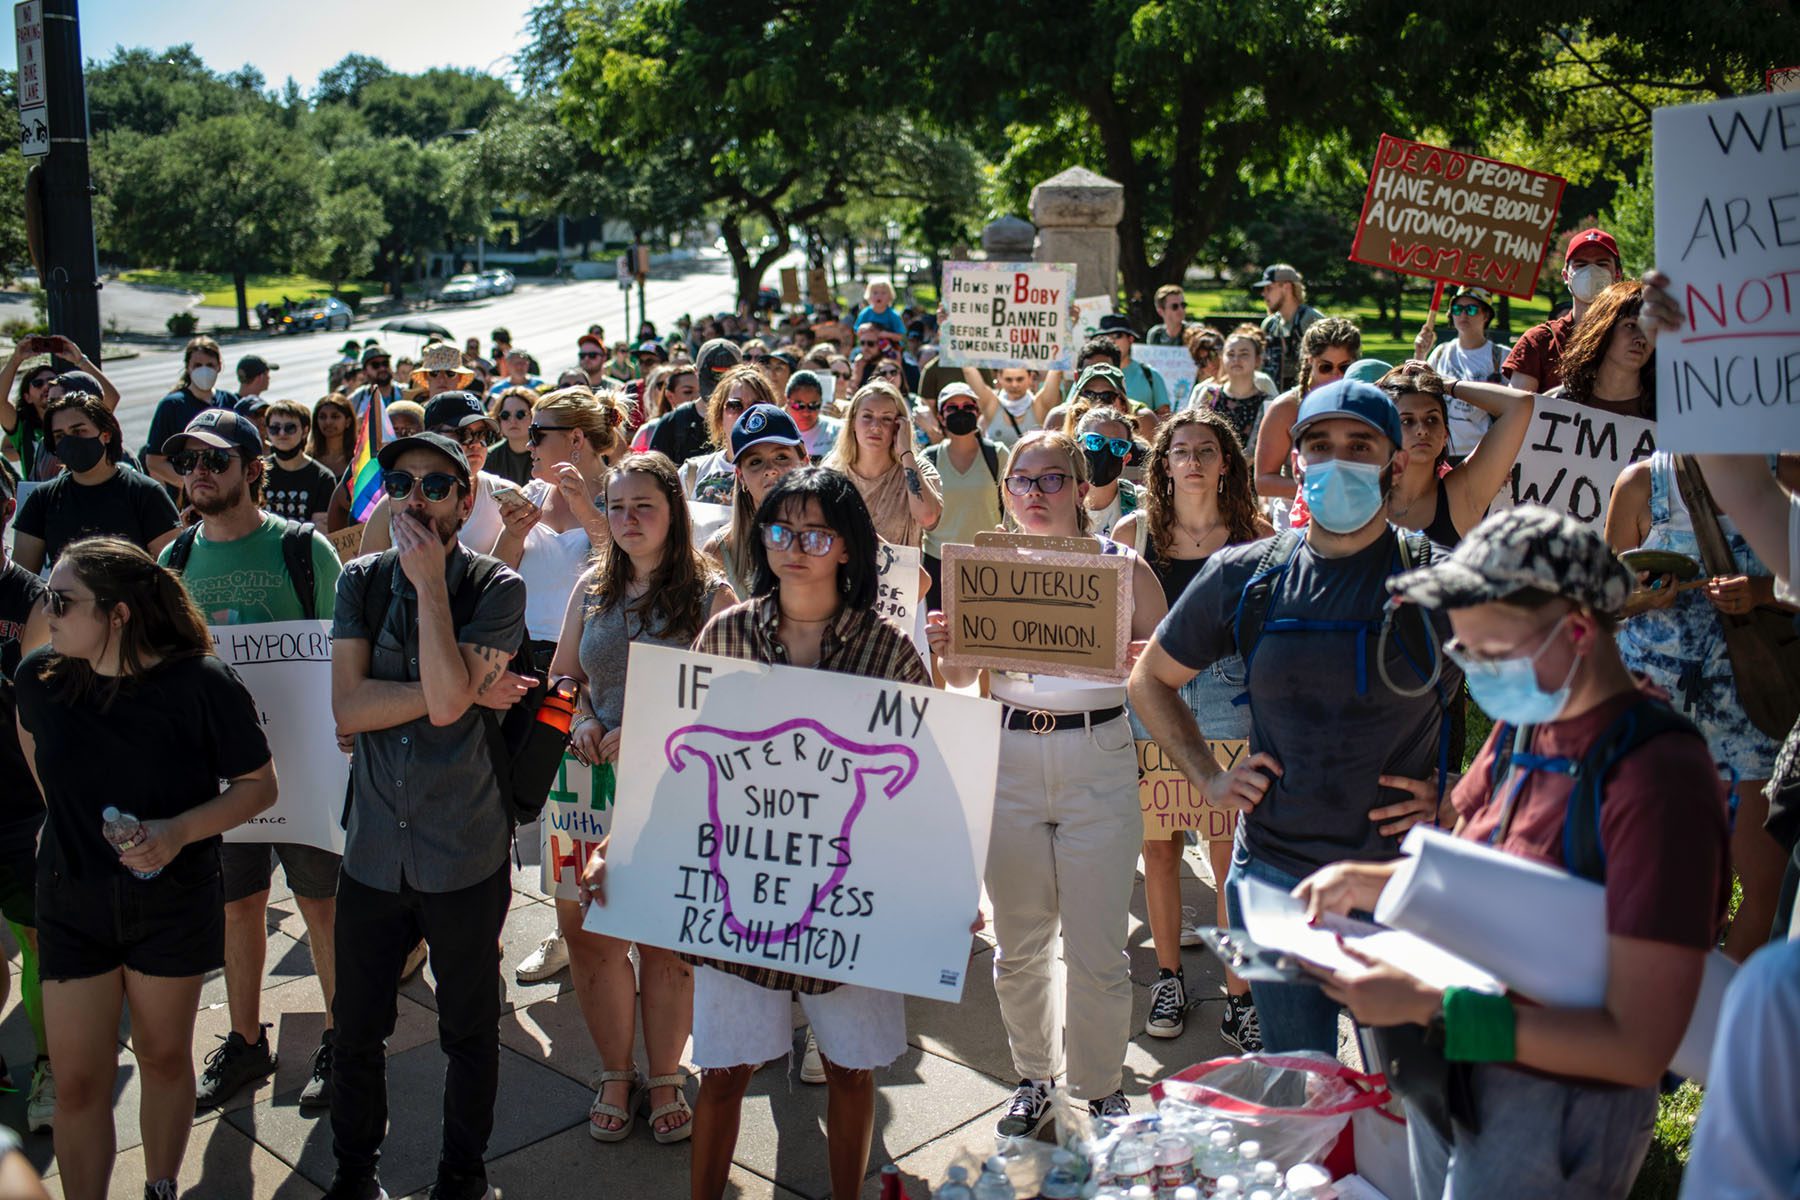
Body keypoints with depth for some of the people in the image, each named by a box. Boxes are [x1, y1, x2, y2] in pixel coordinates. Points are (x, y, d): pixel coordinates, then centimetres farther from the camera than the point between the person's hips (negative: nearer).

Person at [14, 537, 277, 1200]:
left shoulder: (202, 684, -18)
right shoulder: (40, 674, -8)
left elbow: (259, 784, -10)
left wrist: (180, 831, -24)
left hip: (173, 904, -2)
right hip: (72, 902, 2)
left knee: (165, 1058, 15)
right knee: (77, 1081, 3)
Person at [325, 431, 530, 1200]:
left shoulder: (496, 587, -7)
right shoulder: (362, 580, 3)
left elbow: (446, 698, -21)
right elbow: (347, 706, -10)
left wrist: (430, 583, -17)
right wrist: (466, 692, -16)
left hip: (465, 854, -3)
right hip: (374, 848, 3)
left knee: (469, 1030, 12)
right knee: (355, 1027, 14)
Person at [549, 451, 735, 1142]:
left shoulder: (709, 594, -3)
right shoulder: (592, 590, 10)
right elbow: (563, 675, 17)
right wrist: (581, 721, -4)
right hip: (597, 785, 4)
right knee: (592, 932, 5)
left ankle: (664, 1079, 23)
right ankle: (616, 1074, 24)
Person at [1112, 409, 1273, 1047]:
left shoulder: (1255, 535, 3)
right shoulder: (1133, 530, 6)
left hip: (1229, 691, -1)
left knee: (1231, 850, -2)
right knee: (1158, 842, 8)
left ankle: (1239, 994, 10)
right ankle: (1169, 975, 26)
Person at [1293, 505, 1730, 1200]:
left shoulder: (1658, 777, -24)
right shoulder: (1522, 725, 2)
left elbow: (1638, 1047, -25)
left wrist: (1428, 1005, -29)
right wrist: (1363, 883, -2)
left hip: (1554, 1112, -7)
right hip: (1449, 1076, 7)